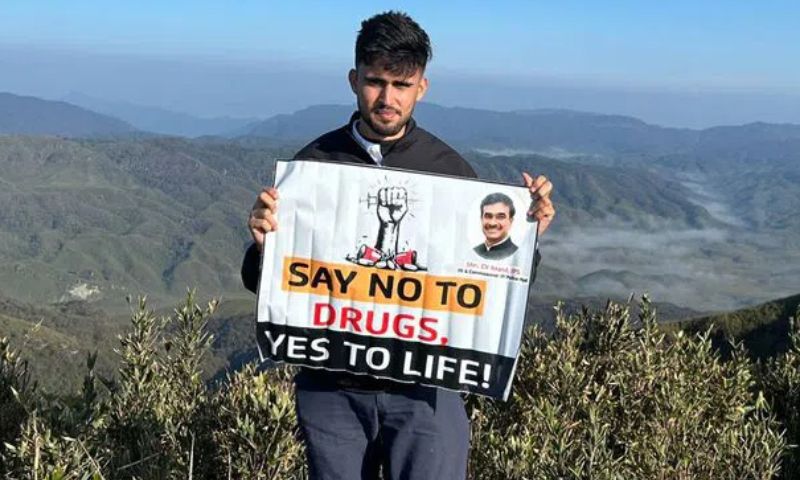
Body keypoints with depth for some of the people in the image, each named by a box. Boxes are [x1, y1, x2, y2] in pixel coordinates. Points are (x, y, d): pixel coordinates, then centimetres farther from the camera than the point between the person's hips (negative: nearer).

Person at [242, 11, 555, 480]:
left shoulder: (450, 169, -1)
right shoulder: (314, 162, 0)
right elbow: (262, 283, 5)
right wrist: (262, 242, -17)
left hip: (424, 388, -1)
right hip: (330, 387, 1)